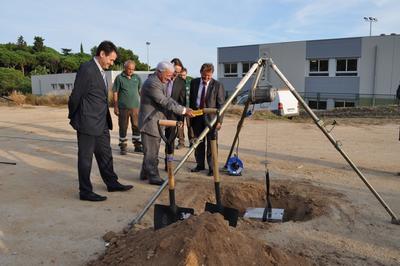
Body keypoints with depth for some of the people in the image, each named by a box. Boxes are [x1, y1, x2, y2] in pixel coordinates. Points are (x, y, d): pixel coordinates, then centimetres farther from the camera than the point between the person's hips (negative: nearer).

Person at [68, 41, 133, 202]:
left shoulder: (100, 71, 12)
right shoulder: (87, 69, -17)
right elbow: (76, 96, -14)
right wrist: (73, 118, -2)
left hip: (101, 123, 9)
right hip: (88, 123, -9)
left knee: (105, 155, 18)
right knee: (85, 158, 4)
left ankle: (112, 183, 32)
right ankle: (85, 192, 16)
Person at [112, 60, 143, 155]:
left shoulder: (137, 78, 7)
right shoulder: (119, 78, -2)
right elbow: (115, 92, -1)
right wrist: (115, 106, -4)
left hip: (135, 107, 3)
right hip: (123, 108, -3)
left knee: (136, 127, 8)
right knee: (123, 128, 5)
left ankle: (137, 145, 20)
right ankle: (123, 146, 16)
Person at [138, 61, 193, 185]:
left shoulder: (161, 82, 11)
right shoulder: (152, 83, -21)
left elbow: (167, 99, 10)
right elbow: (165, 102, -24)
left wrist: (183, 109, -3)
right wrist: (184, 110, -21)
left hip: (156, 122, 10)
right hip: (149, 122, -10)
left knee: (152, 150, 18)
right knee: (151, 151, 0)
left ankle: (145, 173, 30)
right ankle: (153, 177, 10)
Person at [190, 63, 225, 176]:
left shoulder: (217, 85, -6)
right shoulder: (194, 83, 6)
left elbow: (221, 104, -7)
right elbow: (191, 100, 12)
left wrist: (219, 121, -12)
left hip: (211, 118, -4)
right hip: (197, 117, 4)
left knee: (211, 144, 0)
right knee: (198, 143, 12)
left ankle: (212, 167, 9)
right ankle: (200, 164, 25)